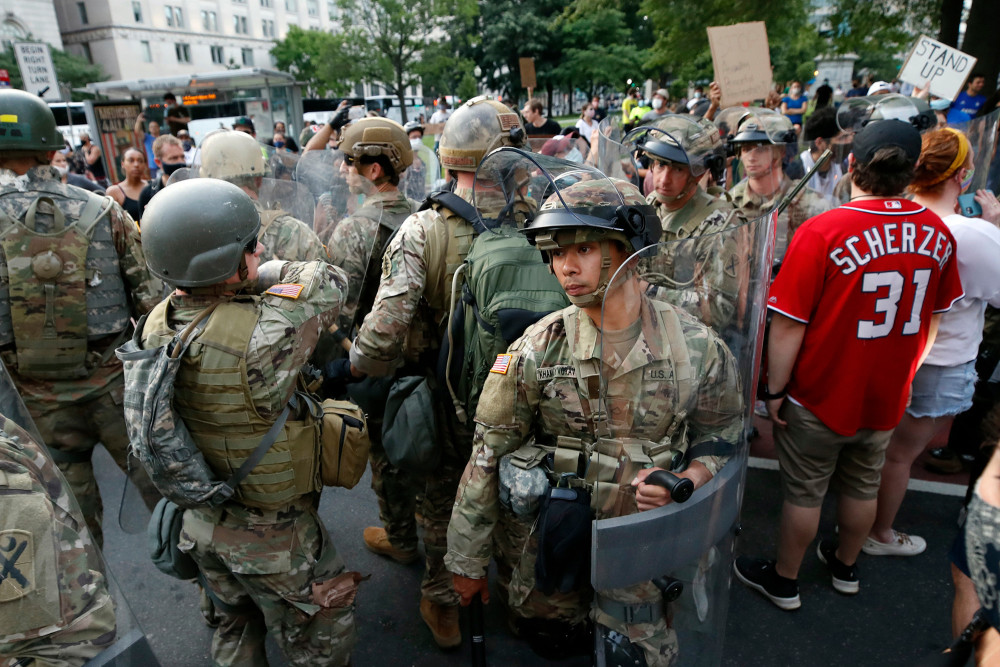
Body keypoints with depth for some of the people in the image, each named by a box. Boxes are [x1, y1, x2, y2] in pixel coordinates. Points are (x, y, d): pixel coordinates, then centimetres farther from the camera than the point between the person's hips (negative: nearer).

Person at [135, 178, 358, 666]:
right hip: (270, 536, -6)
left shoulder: (155, 327, -13)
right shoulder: (262, 337, -36)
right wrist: (256, 276, -10)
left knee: (236, 627, 32)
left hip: (199, 522, 7)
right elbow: (328, 281, -20)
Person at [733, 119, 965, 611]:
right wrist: (900, 373, 19)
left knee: (804, 495, 12)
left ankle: (784, 582, 33)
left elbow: (788, 328, -23)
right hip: (886, 398, 5)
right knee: (862, 487, 24)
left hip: (819, 398, -5)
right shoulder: (938, 234, -7)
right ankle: (846, 567, 47)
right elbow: (931, 322, 5)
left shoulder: (821, 233, -25)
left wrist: (775, 391, -11)